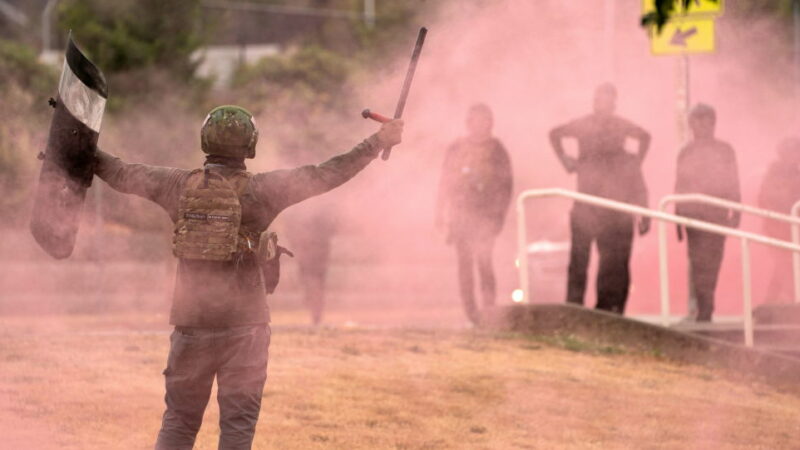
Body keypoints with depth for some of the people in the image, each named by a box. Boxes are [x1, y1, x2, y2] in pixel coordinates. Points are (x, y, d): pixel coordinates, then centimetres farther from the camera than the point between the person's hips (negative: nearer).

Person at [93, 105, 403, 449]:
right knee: (238, 421, 3)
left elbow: (123, 175, 12)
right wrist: (378, 142, -1)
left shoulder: (181, 185, 0)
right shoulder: (259, 190, -10)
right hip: (243, 326, -3)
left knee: (179, 419, 13)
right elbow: (326, 175, -9)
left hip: (191, 321, 3)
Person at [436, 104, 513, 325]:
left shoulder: (496, 149, 3)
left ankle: (489, 308, -10)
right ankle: (470, 310, 9)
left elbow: (506, 182, 3)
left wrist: (500, 211, -6)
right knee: (465, 263, 3)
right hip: (460, 213, 3)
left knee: (483, 259, -15)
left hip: (486, 214, -3)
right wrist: (440, 213, 10)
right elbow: (445, 182, 14)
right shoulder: (456, 149, 10)